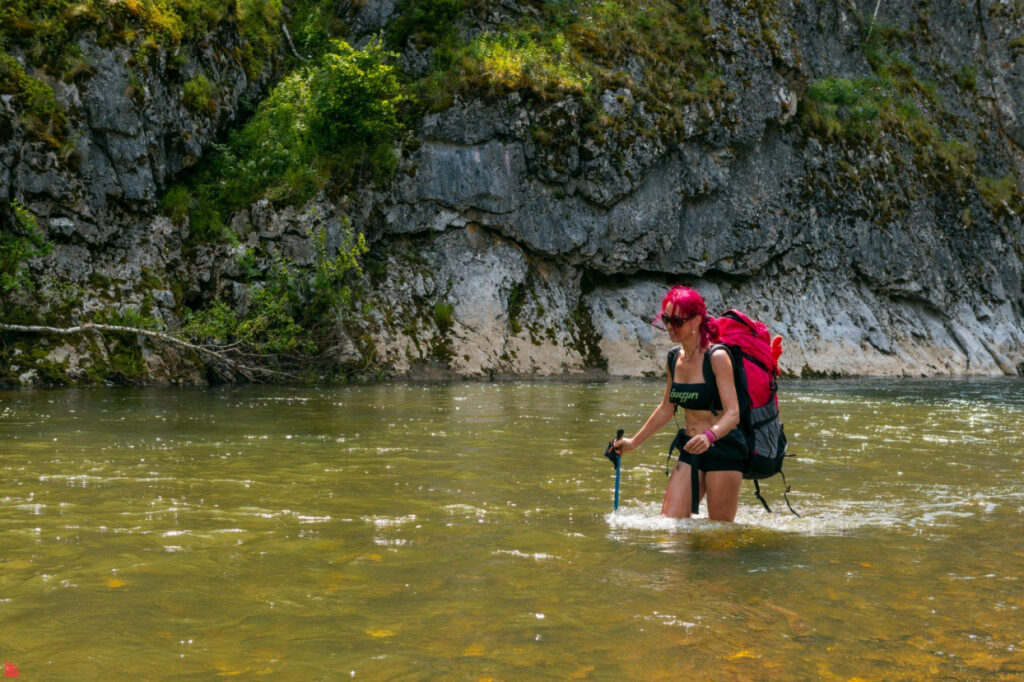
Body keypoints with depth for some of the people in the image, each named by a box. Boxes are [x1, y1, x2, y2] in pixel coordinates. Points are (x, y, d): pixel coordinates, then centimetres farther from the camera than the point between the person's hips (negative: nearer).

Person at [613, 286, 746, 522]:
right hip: (691, 451, 6)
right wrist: (634, 442, 25)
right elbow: (666, 409, 20)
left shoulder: (717, 358, -14)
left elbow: (733, 413, -22)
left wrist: (709, 436, -41)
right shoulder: (674, 359, 7)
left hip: (724, 448, -6)